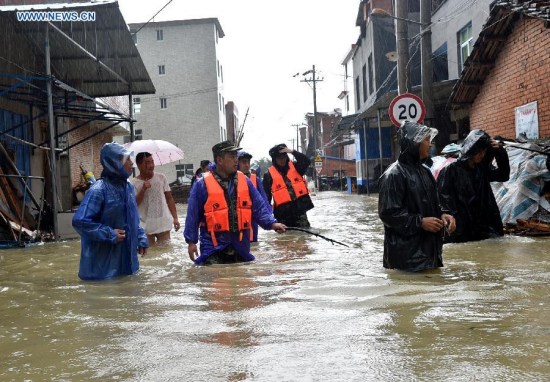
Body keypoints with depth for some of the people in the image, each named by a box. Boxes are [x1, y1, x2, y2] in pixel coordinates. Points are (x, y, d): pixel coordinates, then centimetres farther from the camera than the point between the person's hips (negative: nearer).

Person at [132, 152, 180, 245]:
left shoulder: (161, 178, 3)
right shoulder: (134, 183, -3)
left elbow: (169, 199, 7)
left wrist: (175, 218, 2)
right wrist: (143, 189, -19)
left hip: (163, 224, 1)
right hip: (146, 226, -1)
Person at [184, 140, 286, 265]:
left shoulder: (244, 181, 7)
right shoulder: (202, 184, -5)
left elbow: (259, 207, 6)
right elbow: (193, 215, -2)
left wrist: (272, 223, -9)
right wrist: (191, 241, -4)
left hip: (240, 245, 4)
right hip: (214, 247, -4)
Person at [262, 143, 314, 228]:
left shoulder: (294, 167, 9)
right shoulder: (269, 174, 2)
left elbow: (307, 161, -9)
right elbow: (266, 195, 2)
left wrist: (293, 152, -16)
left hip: (300, 209, 1)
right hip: (283, 213, -1)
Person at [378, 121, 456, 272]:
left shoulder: (424, 171, 14)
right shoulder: (394, 175, -14)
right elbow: (388, 213, -18)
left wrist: (442, 214, 2)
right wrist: (420, 222, -20)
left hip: (429, 247, 8)